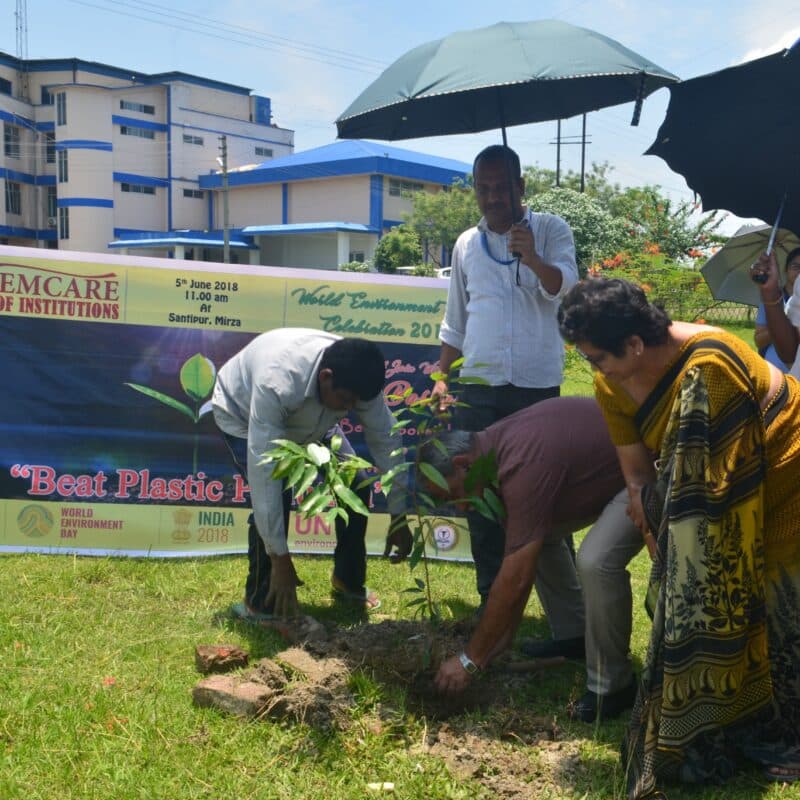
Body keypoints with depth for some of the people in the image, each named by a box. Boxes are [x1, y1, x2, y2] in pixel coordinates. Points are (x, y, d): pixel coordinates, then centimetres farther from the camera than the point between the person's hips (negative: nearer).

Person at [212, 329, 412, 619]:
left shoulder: (356, 378, -31)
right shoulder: (277, 384, -47)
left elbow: (384, 440, -19)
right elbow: (263, 472, -46)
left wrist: (398, 517, -16)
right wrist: (280, 559, -44)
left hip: (311, 419, 5)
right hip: (243, 416, -5)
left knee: (355, 483, -7)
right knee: (273, 498, -27)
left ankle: (348, 581, 16)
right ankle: (260, 602, -6)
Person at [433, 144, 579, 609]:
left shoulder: (551, 231, 3)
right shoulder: (467, 245, 13)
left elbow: (562, 286, -15)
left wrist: (532, 258, -34)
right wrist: (441, 377, 11)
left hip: (537, 384, -3)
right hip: (479, 384, 4)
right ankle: (492, 596, 17)